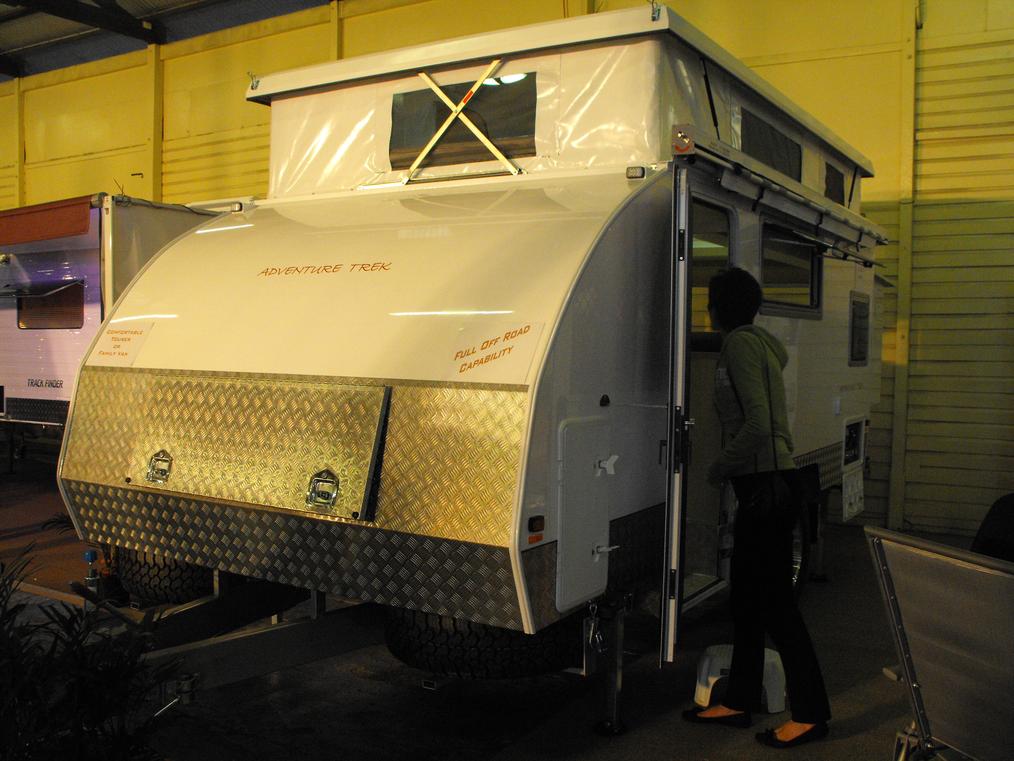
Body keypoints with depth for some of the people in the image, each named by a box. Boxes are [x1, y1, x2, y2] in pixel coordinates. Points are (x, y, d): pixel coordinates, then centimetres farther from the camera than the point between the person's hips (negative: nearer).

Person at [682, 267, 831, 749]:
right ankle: (739, 702, 24)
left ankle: (810, 713, 7)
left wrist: (719, 468, -11)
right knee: (747, 598, 14)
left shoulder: (741, 343, -14)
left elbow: (758, 424, -22)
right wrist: (730, 468, 19)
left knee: (774, 601, -3)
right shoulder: (757, 341, 17)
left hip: (766, 486, -10)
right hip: (761, 485, 10)